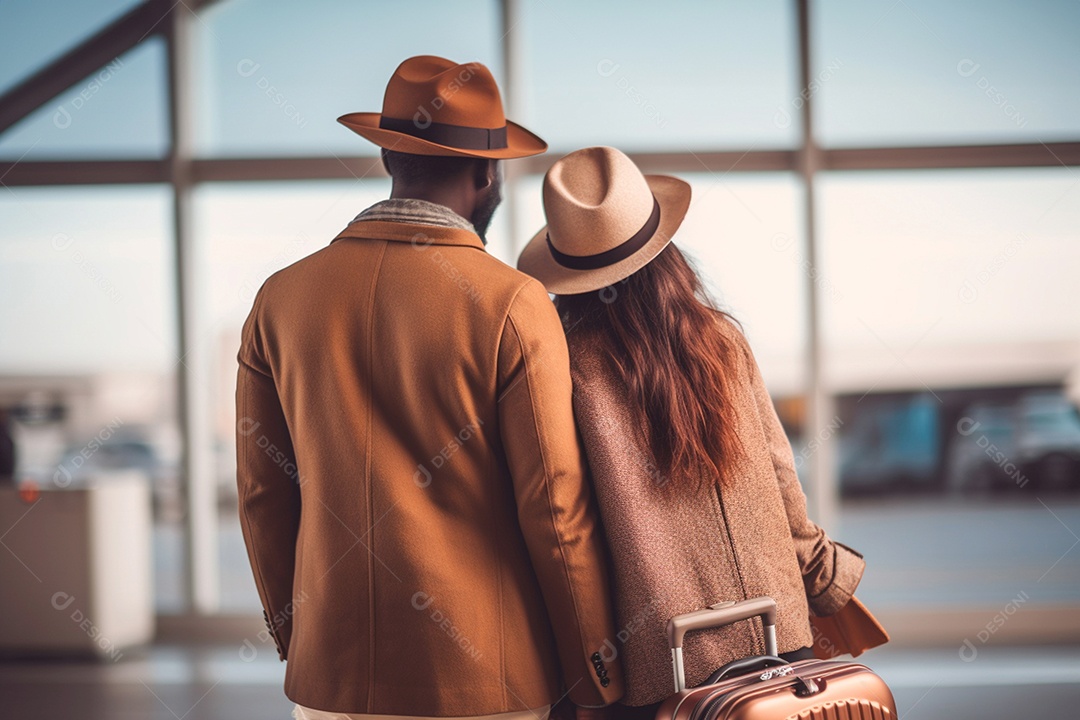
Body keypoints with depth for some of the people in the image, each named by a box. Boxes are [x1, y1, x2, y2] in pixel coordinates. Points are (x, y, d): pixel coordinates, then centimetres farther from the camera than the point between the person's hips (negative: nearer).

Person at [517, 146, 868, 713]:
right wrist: (823, 576, 21)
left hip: (658, 663, -3)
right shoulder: (722, 338, 2)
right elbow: (780, 478, 7)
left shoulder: (567, 363, -9)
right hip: (777, 636, 3)